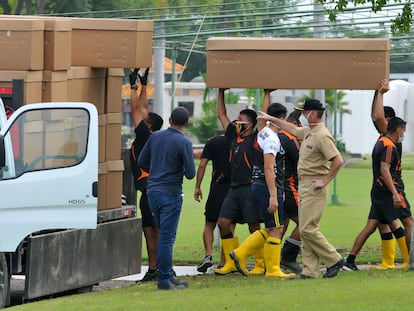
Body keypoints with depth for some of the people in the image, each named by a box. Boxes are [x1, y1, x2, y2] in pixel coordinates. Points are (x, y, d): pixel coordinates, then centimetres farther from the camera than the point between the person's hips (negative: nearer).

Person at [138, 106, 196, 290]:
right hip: (171, 193, -6)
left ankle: (168, 276, 19)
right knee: (167, 237, -4)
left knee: (165, 235, 15)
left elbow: (142, 161, 11)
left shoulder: (155, 137, 5)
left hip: (152, 191, 6)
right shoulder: (184, 143, -12)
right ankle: (164, 280, -3)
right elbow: (190, 173, -13)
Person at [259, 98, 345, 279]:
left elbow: (338, 161, -25)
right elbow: (292, 129, 35)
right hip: (303, 186, 10)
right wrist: (271, 119, 39)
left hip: (314, 188, -10)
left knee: (308, 228, -11)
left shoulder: (322, 135, -18)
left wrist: (325, 181, -20)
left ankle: (334, 260, -1)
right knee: (305, 230, 8)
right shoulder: (307, 132, 13)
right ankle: (310, 271, 8)